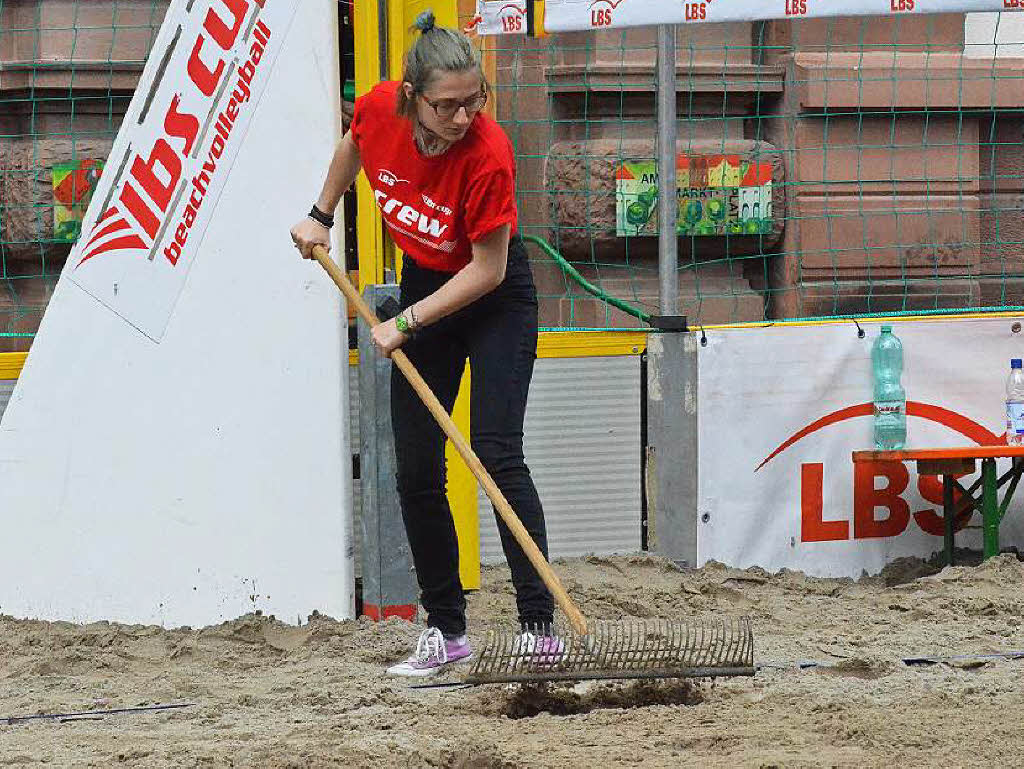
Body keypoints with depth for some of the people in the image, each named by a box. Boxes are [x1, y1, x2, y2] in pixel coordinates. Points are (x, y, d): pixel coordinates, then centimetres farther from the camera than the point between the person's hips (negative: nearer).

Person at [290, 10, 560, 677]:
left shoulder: (487, 153, -33)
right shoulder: (379, 110, -20)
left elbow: (487, 271, -25)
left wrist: (406, 323, -23)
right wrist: (322, 215, 12)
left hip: (496, 297, -5)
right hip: (424, 283, 5)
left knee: (497, 452, -18)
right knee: (417, 470, 3)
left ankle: (540, 626, -17)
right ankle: (447, 631, 10)